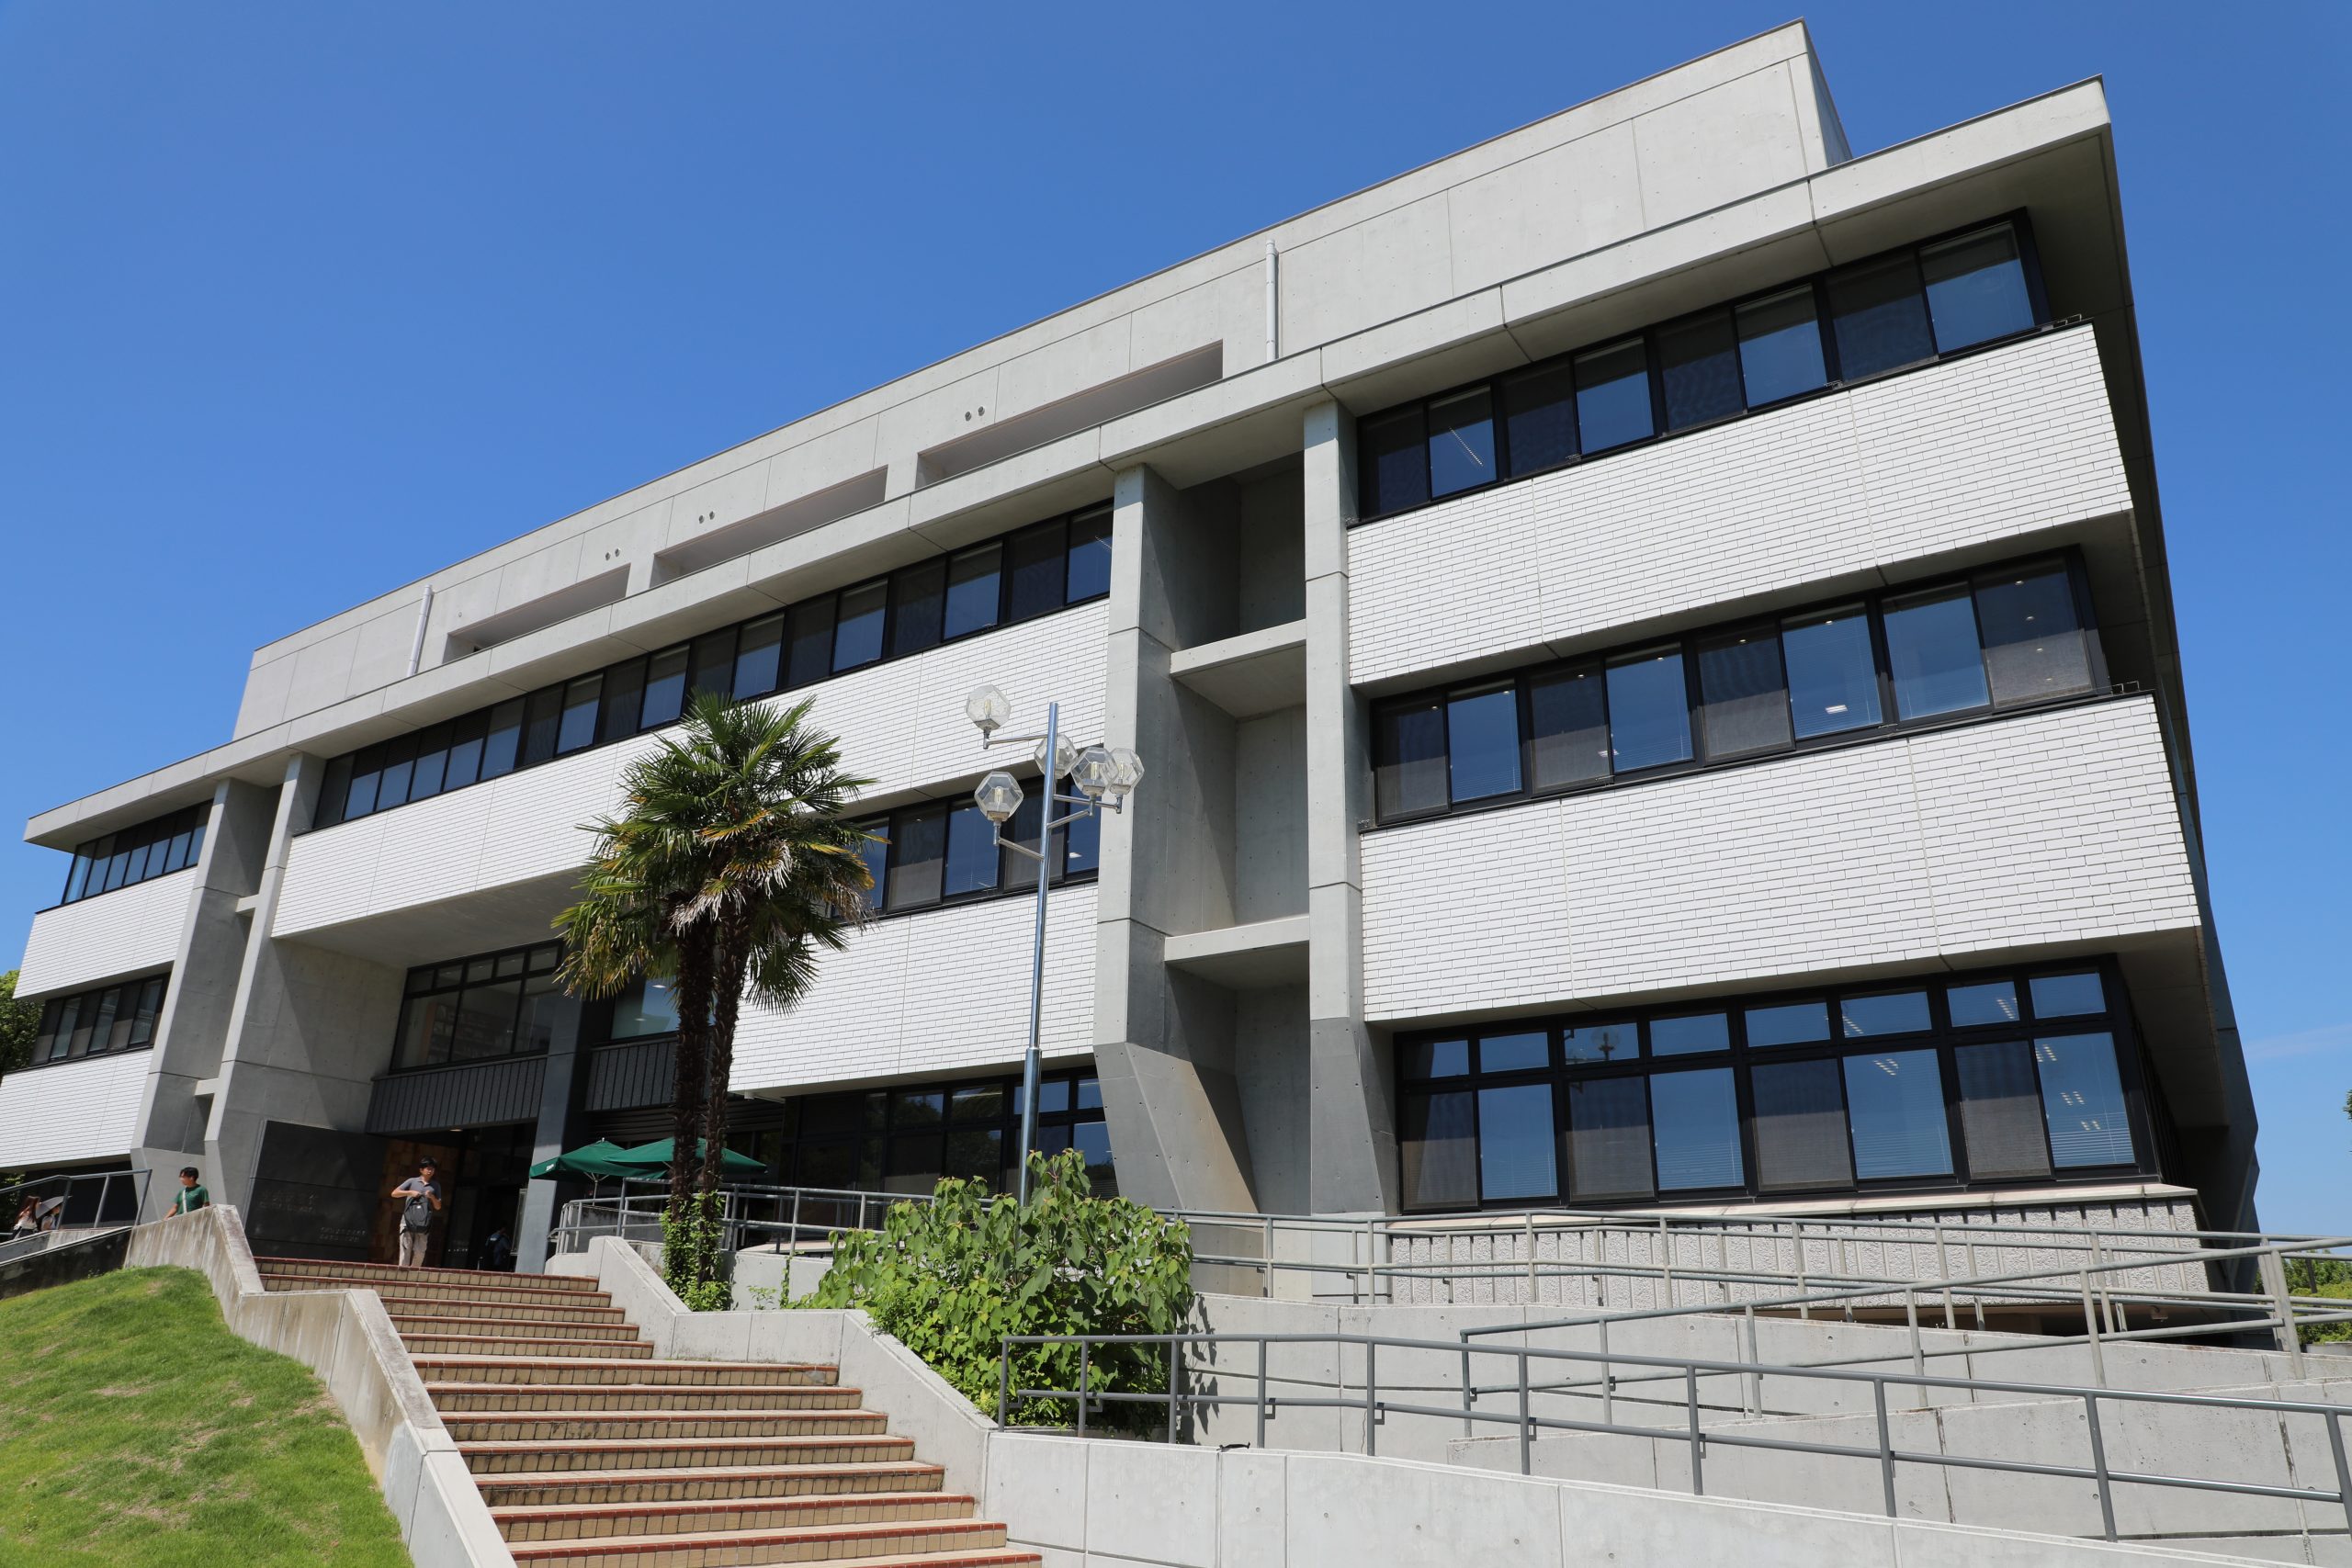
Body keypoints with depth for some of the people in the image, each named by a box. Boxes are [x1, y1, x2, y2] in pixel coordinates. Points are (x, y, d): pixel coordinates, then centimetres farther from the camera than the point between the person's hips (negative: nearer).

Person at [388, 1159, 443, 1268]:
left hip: (423, 1224, 1)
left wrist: (432, 1197, -2)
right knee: (406, 1249, -6)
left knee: (419, 1253, -6)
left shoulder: (435, 1185, 17)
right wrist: (410, 1192, -5)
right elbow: (394, 1193, 7)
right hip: (408, 1221, -1)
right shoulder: (412, 1181, 12)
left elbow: (438, 1207, 16)